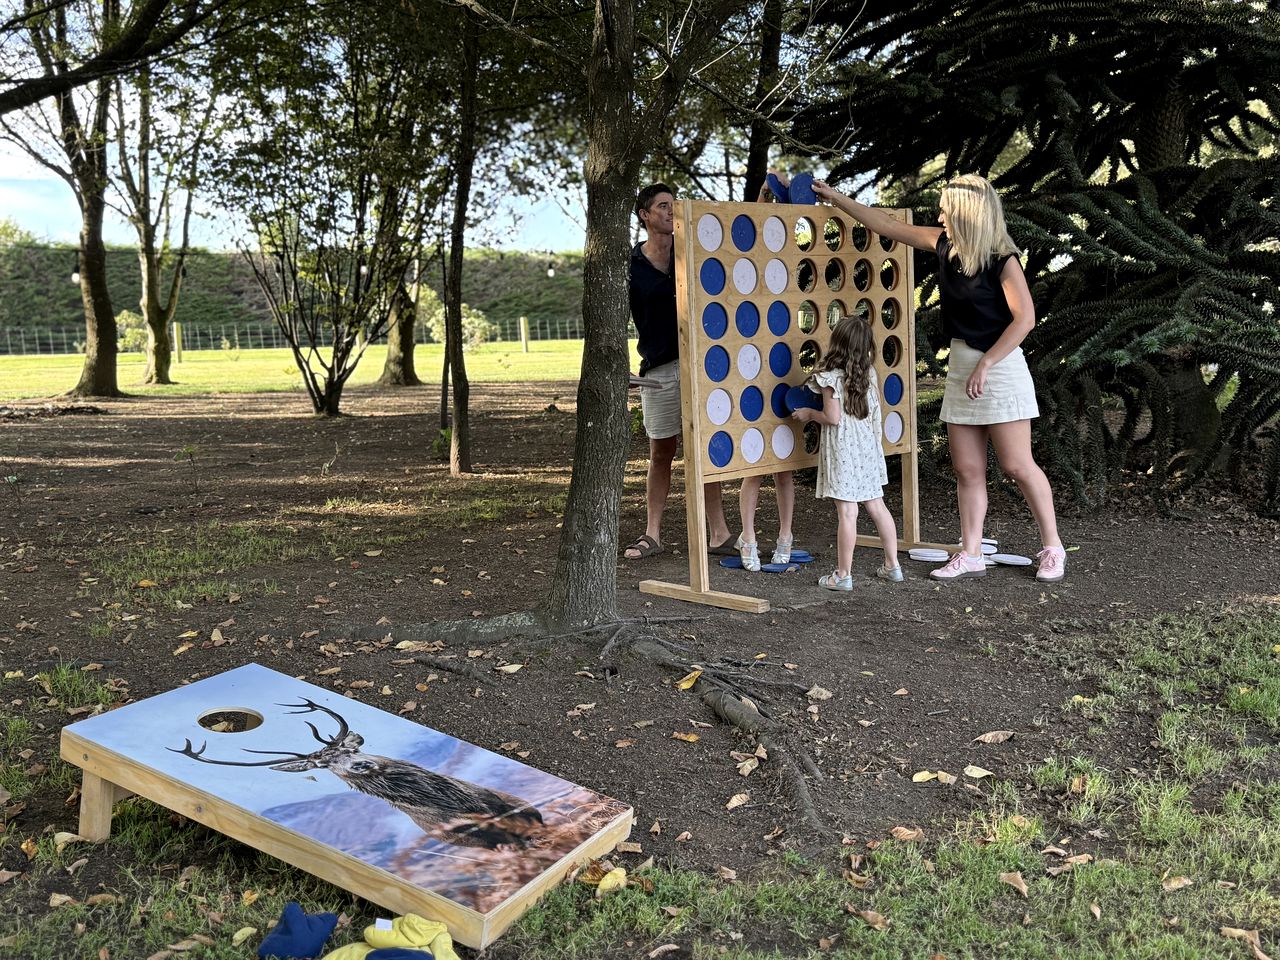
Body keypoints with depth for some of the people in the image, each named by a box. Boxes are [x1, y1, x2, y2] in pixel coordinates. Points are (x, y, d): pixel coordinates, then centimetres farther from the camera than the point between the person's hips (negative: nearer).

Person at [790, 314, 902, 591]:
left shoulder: (830, 377, -14)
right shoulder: (869, 372, 6)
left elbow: (833, 417, -15)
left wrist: (810, 414, 1)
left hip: (843, 452, -7)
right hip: (868, 447, 7)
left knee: (847, 512, -4)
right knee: (876, 506, 14)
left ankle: (843, 574, 3)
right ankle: (892, 565, 22)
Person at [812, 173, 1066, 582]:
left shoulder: (1002, 259, -13)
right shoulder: (945, 245, 6)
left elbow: (1025, 318, -18)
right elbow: (888, 226, 12)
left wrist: (986, 364, -20)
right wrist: (835, 198, 14)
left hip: (999, 365, -7)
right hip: (960, 364, 7)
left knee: (1017, 464, -2)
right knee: (967, 469, 7)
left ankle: (1052, 549, 12)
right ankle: (970, 555, 13)